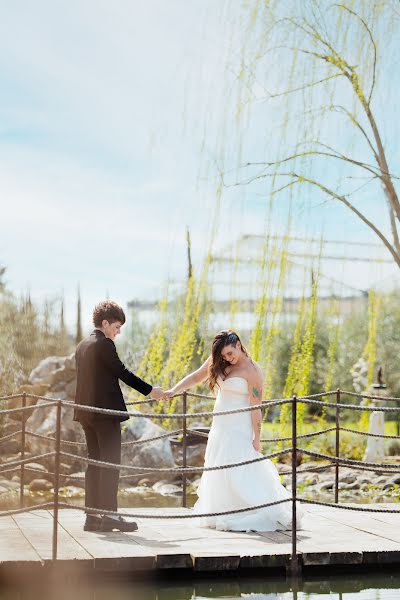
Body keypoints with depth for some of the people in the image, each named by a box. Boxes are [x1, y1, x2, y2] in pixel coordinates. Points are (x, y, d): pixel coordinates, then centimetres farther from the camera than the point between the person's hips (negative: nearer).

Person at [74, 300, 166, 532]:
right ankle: (108, 515, -6)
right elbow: (122, 372, -12)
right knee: (111, 463, -5)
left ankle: (92, 516, 9)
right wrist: (150, 390, -4)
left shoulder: (82, 346, 15)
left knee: (95, 462, 10)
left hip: (86, 412, 9)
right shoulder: (105, 344, -12)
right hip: (106, 411, -9)